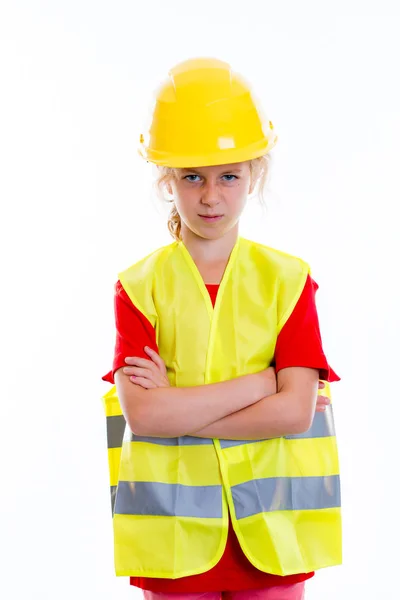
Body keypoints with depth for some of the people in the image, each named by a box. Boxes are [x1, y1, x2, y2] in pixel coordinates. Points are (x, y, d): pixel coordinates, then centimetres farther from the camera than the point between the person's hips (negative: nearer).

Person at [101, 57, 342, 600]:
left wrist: (177, 407, -14)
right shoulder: (140, 287, -2)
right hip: (174, 530, -1)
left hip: (269, 528, 1)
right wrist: (262, 380, -14)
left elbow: (295, 410, -10)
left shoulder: (286, 280, 1)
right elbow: (141, 413, -14)